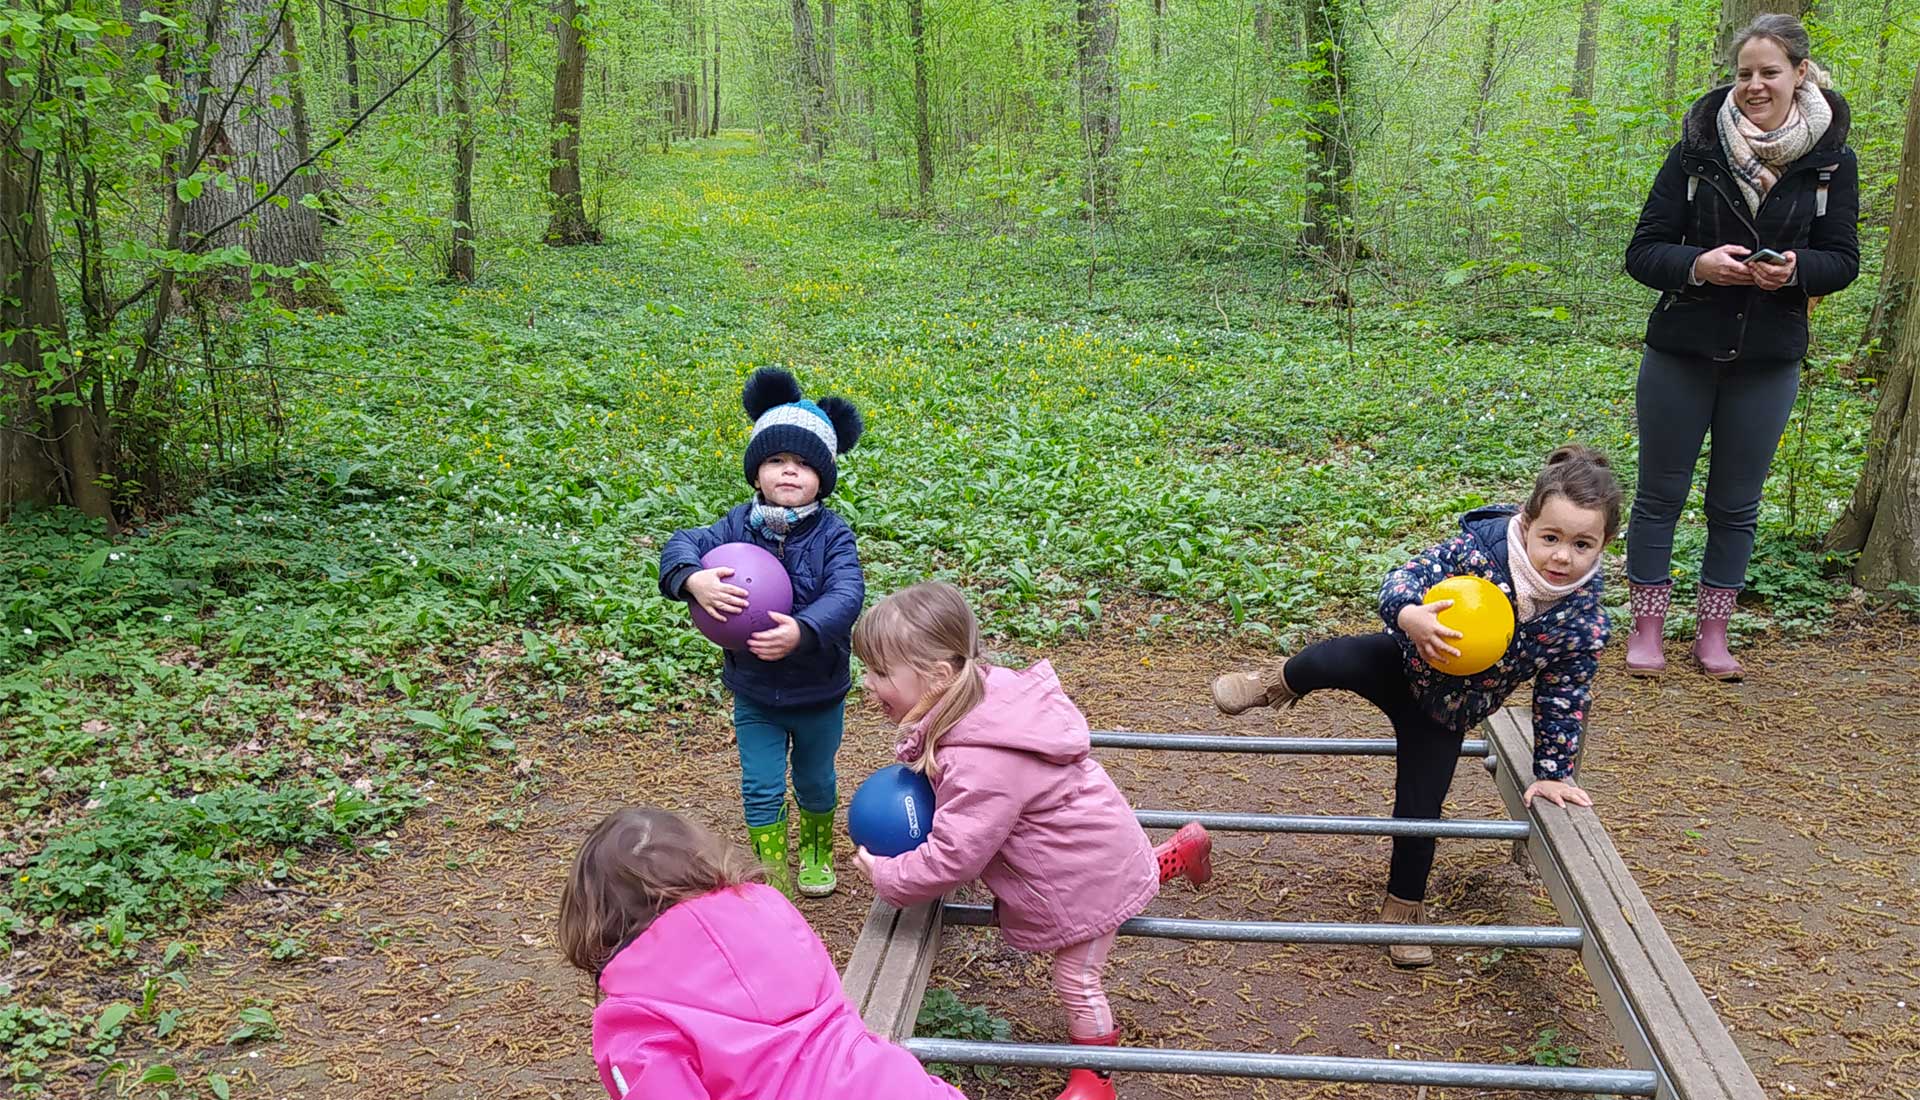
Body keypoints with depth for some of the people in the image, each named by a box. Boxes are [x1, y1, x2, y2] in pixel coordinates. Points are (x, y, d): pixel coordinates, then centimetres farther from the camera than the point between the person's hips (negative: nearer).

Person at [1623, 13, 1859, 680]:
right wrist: (1698, 264, -25)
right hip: (1681, 353, -1)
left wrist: (1796, 270, -19)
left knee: (1736, 505, 11)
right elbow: (1644, 251, -6)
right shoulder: (1697, 149, -5)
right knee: (1660, 495, 6)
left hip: (1769, 362, 1)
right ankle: (1647, 629, 19)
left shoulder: (1831, 159, -1)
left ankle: (1713, 634, 24)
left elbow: (1843, 259, 2)